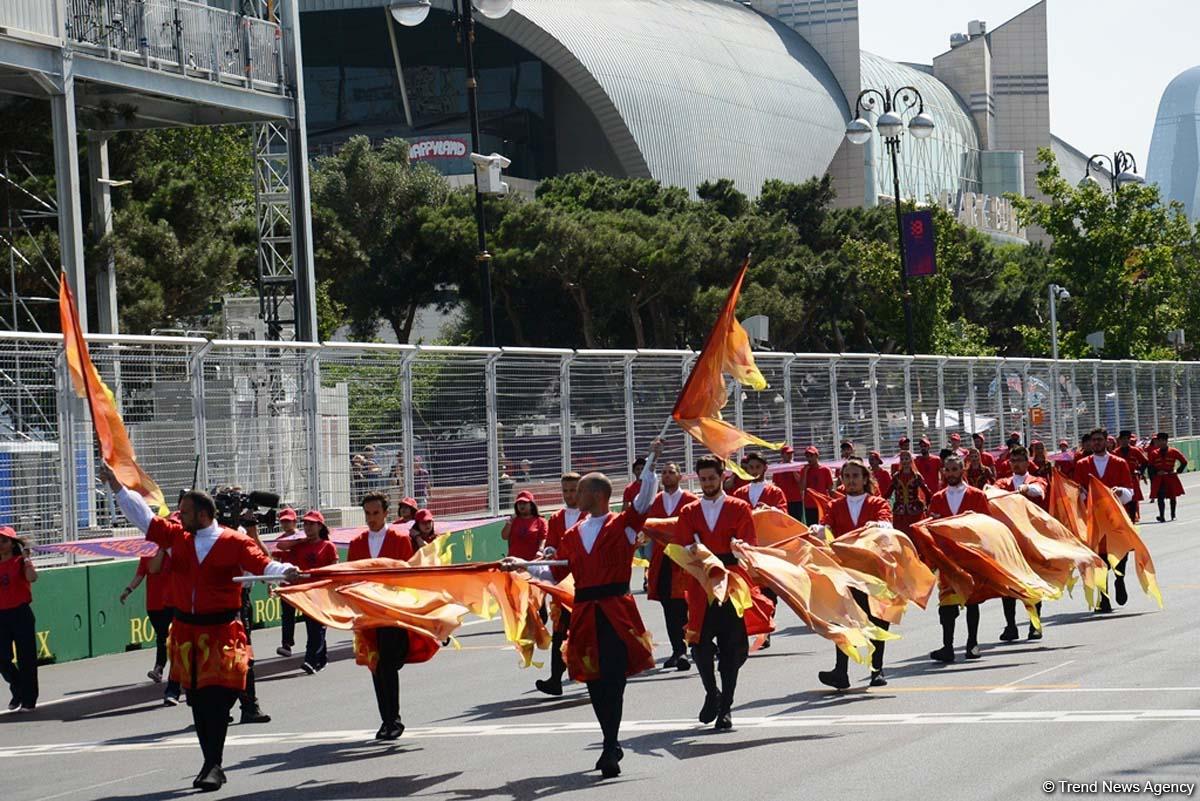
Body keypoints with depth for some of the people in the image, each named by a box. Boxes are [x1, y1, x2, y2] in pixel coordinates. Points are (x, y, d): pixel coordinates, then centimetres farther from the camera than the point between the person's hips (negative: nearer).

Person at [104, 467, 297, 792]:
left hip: (222, 631, -5)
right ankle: (211, 764, 16)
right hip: (187, 630, 5)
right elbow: (144, 516, 12)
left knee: (217, 701, -9)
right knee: (198, 701, 8)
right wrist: (115, 484, 12)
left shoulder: (234, 542, -7)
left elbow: (262, 564, -15)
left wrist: (286, 571, -35)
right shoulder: (178, 537, 7)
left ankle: (213, 766, -5)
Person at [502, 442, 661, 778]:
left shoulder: (623, 524, 1)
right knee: (594, 681, 9)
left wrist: (651, 462, -19)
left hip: (617, 612, -6)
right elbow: (556, 572, 16)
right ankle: (612, 745, 23)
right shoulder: (573, 535, 15)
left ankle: (609, 750, -13)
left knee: (613, 681, -11)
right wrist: (524, 565, 6)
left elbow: (645, 498, -12)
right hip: (585, 614, 6)